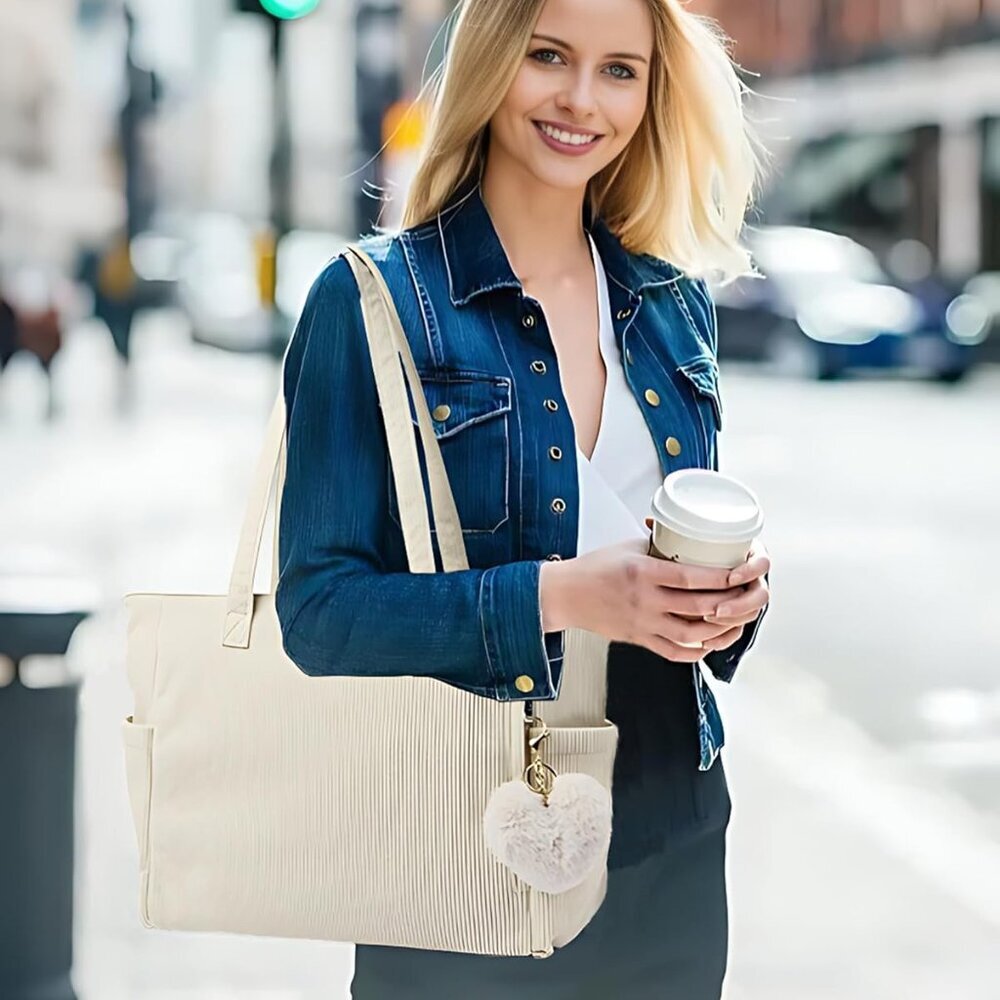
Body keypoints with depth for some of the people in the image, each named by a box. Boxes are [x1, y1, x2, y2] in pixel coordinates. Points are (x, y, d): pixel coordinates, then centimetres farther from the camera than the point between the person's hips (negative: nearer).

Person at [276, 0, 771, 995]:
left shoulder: (673, 303, 8)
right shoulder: (370, 302, -9)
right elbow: (318, 608, -13)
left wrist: (731, 595, -6)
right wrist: (558, 596, -25)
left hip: (670, 842, 5)